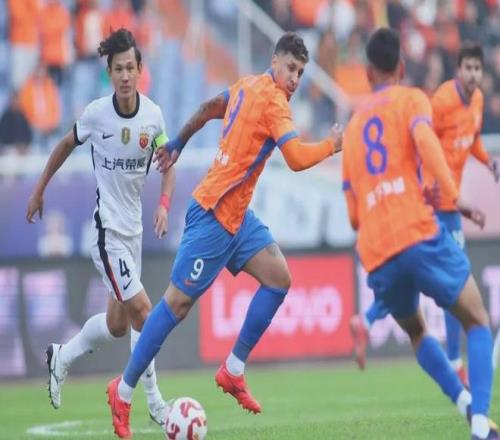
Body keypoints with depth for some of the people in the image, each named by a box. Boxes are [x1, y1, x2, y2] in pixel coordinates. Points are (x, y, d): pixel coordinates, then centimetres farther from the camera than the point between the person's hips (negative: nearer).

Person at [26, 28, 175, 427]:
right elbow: (67, 145, 5)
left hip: (134, 227, 5)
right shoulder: (96, 114, -14)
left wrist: (164, 204, -9)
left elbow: (167, 165, 8)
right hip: (106, 228, -5)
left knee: (118, 325, 15)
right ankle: (154, 402, -3)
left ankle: (61, 358, 40)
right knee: (142, 311, -14)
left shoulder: (153, 115, -5)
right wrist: (39, 190, 12)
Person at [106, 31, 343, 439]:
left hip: (236, 214, 9)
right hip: (213, 215, -9)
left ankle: (233, 370, 6)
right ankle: (124, 391, 5)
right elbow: (297, 159, -26)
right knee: (179, 301, -4)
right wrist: (333, 145, -11)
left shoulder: (248, 85, 10)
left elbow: (210, 107, 25)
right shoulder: (272, 101, -18)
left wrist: (178, 143, 36)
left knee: (278, 277, -1)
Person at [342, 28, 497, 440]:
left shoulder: (352, 128, 24)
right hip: (419, 236, -5)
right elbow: (423, 137, -15)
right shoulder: (411, 99, 10)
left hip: (376, 257, 5)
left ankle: (464, 401, 3)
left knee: (416, 332, 28)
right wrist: (453, 194, -19)